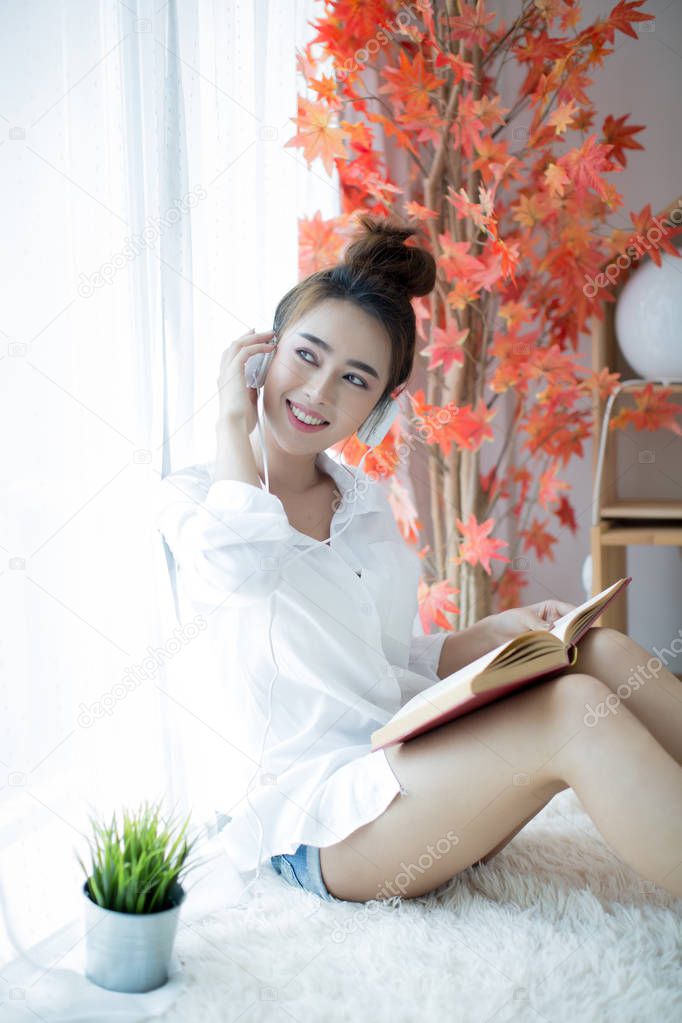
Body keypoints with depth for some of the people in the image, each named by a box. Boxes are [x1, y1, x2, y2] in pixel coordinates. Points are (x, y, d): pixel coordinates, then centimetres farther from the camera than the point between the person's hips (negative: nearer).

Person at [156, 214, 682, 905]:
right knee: (572, 713, -26)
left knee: (600, 652, -13)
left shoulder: (368, 504, 18)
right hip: (317, 824, -7)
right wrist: (234, 417, -11)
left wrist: (497, 631, 2)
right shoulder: (192, 496, -1)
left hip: (412, 770, 7)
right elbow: (238, 564, -26)